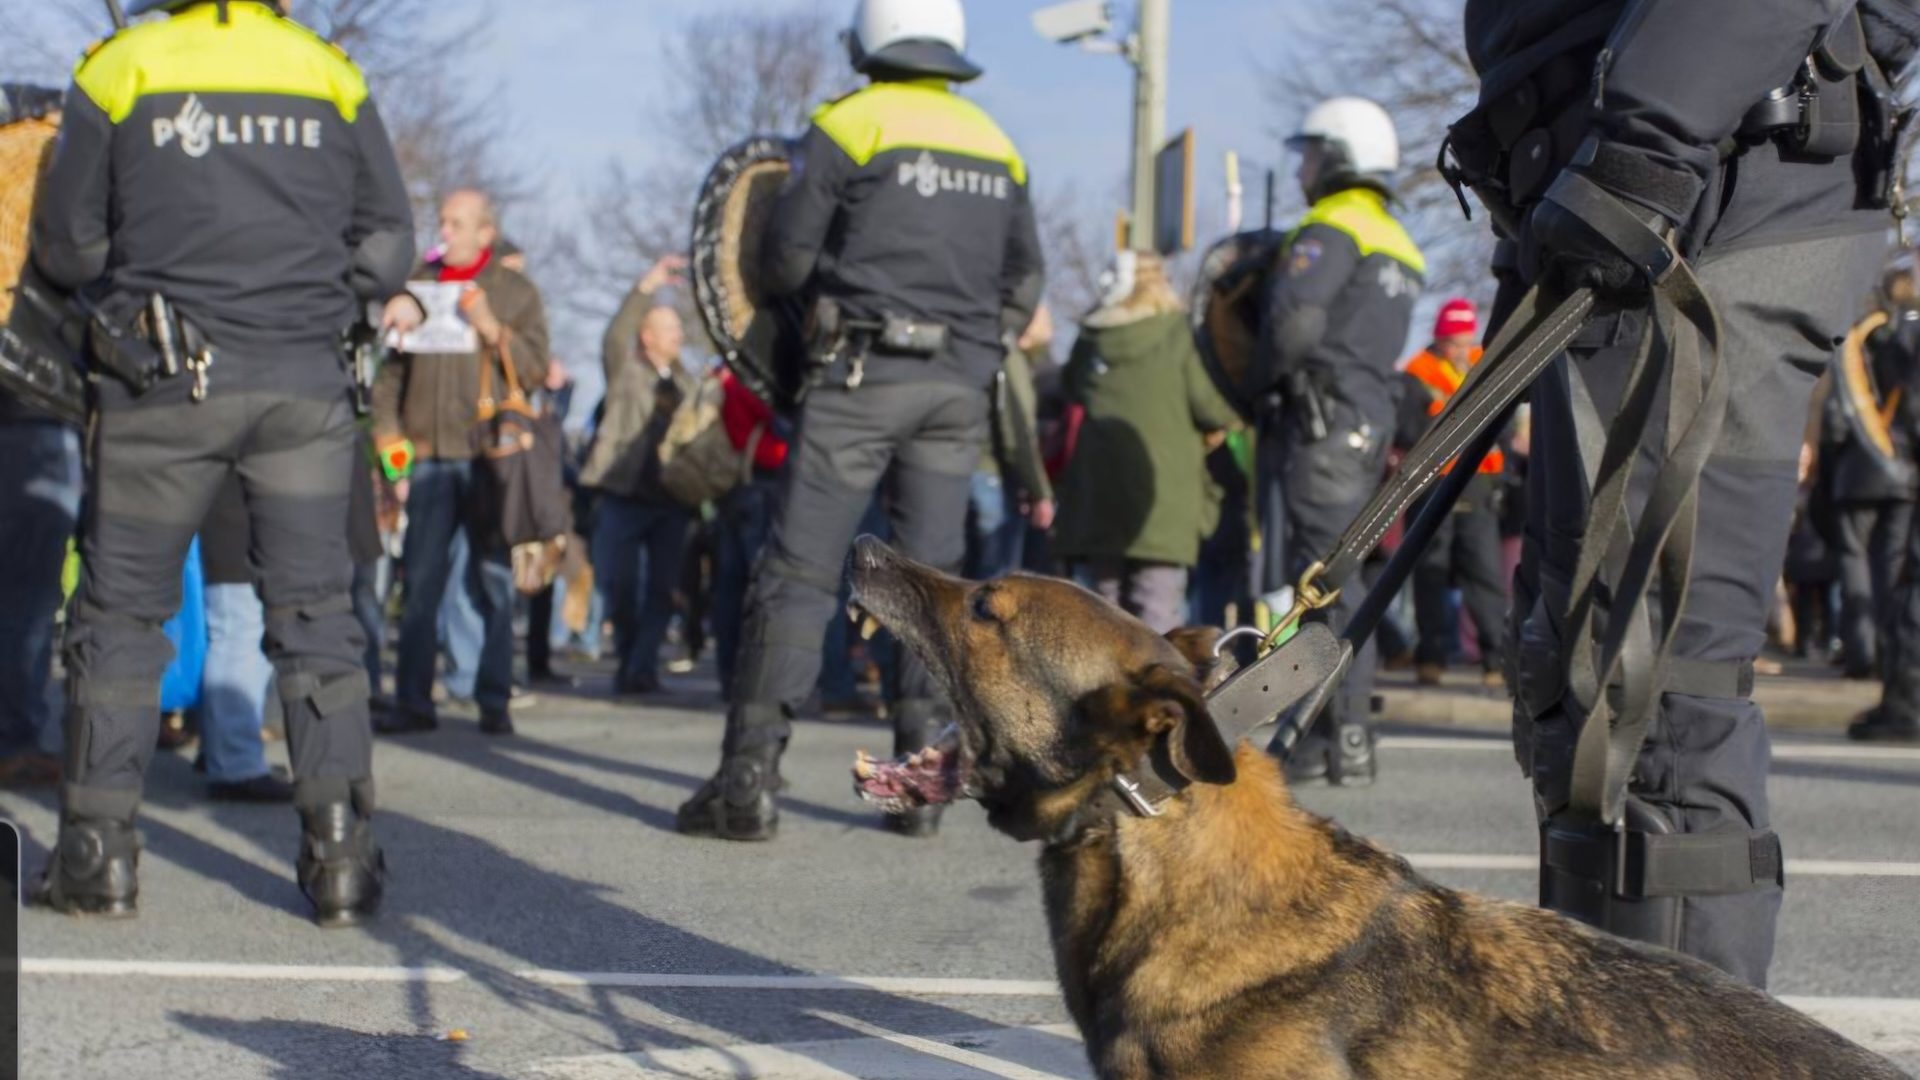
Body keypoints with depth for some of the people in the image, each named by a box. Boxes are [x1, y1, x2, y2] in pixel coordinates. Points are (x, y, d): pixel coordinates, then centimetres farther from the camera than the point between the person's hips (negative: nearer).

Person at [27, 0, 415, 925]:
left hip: (165, 387, -2)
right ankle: (341, 851, 4)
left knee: (121, 612, 9)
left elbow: (64, 249, 3)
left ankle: (98, 853, 9)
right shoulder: (331, 75, 6)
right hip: (304, 381, 2)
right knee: (314, 613, 7)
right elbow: (386, 247, 8)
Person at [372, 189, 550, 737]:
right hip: (428, 455, 2)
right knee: (420, 583, 1)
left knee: (493, 583, -1)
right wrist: (388, 432, 2)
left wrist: (491, 327, -14)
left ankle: (494, 701, 4)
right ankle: (412, 701, 5)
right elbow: (390, 364, 13)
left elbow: (535, 370, -1)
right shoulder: (418, 284, 13)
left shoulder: (516, 291, 7)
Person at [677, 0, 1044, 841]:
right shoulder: (996, 143, 13)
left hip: (865, 372, -5)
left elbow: (784, 260, -3)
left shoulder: (849, 124, -4)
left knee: (799, 574, -4)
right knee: (932, 579, 9)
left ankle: (749, 782, -8)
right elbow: (1024, 284, 17)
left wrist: (811, 281, 18)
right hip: (960, 385, 5)